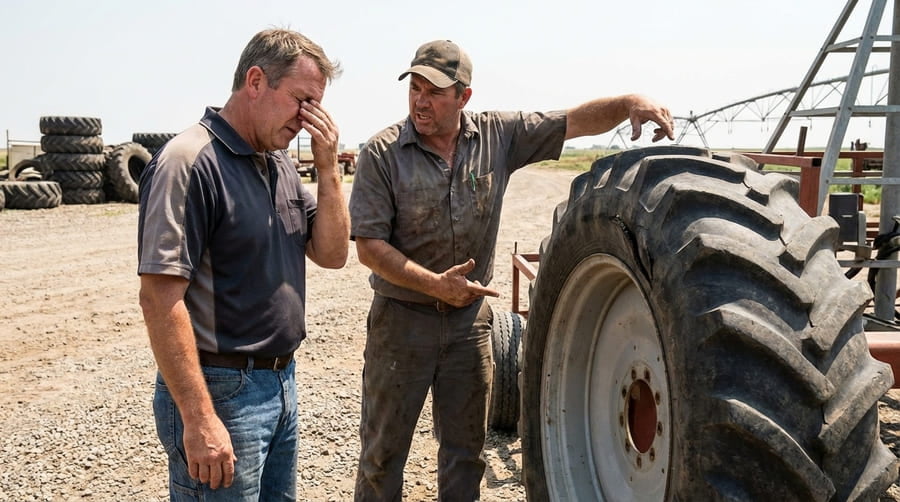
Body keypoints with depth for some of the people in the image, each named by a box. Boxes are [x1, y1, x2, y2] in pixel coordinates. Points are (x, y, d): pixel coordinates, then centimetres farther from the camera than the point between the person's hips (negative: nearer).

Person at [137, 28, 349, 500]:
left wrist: (327, 168, -5)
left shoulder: (281, 165, 9)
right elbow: (160, 298, -21)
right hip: (220, 391, -8)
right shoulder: (190, 161, -17)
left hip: (281, 384, 8)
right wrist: (199, 419, -23)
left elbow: (331, 254, 7)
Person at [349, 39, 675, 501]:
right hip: (401, 319, -3)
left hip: (470, 318, 3)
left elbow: (574, 121, -6)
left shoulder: (498, 135, -4)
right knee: (383, 449, 11)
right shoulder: (382, 154, -13)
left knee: (466, 448, 18)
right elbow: (369, 246, -15)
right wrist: (437, 285, -24)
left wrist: (629, 103, -24)